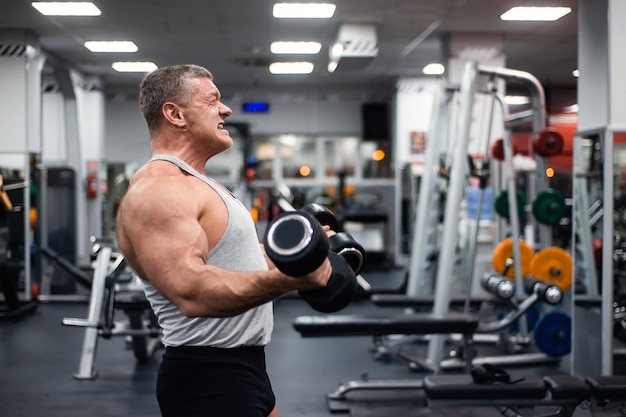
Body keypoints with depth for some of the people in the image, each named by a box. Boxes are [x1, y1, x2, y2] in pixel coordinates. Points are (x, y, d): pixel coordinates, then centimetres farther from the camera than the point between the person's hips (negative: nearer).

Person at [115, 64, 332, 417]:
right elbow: (192, 292, -33)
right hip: (207, 377, -10)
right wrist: (290, 277, -38)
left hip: (242, 364, 10)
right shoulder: (156, 192, -19)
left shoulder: (197, 184, 14)